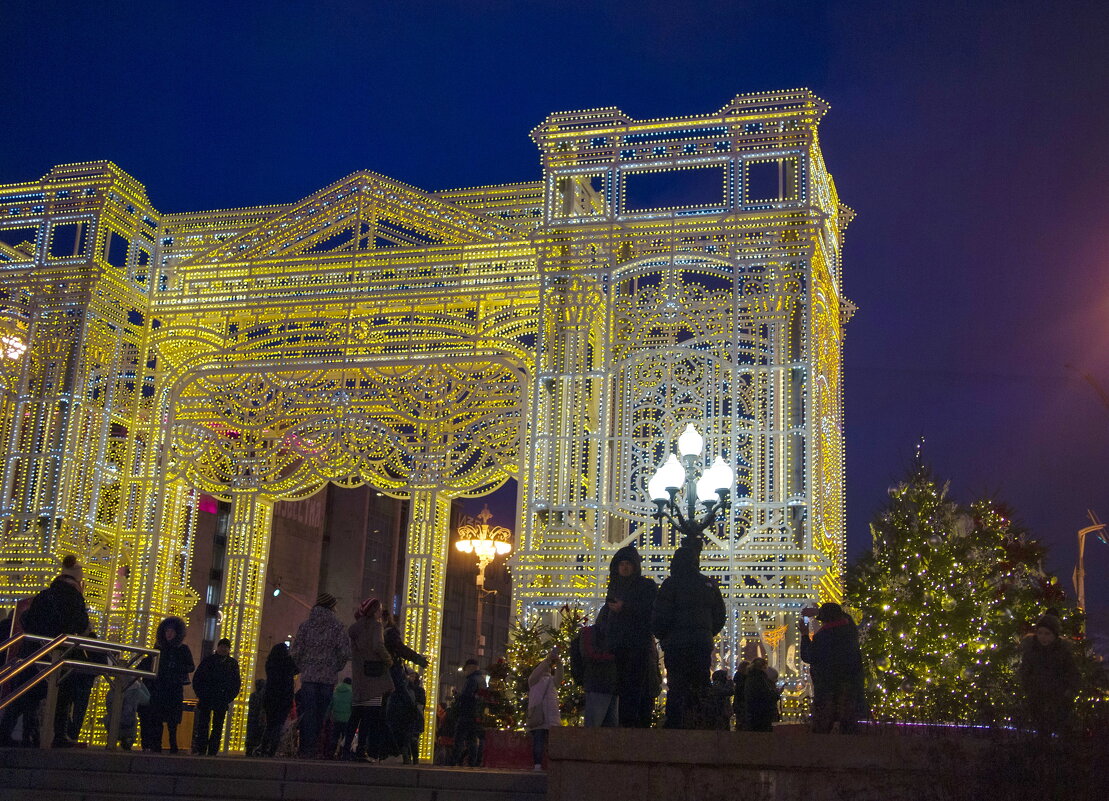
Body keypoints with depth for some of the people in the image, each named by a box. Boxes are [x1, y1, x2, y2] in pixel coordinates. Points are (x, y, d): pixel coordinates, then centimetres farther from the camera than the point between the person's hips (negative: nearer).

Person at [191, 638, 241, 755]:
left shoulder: (233, 663, 8)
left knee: (218, 726, -2)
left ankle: (212, 752, 0)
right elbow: (197, 678, 5)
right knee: (203, 724, -3)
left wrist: (229, 697, -2)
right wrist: (201, 695, -4)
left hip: (222, 700, 1)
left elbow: (237, 683, 10)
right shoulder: (208, 660, 6)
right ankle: (201, 750, 0)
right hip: (206, 698, -1)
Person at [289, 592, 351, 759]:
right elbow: (345, 653, -5)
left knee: (308, 712, 0)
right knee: (323, 713, 4)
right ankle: (319, 748, 1)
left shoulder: (306, 625, 3)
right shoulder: (338, 627, 1)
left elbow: (295, 652, 0)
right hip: (329, 677, 0)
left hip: (308, 676, 0)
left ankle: (307, 748, -5)